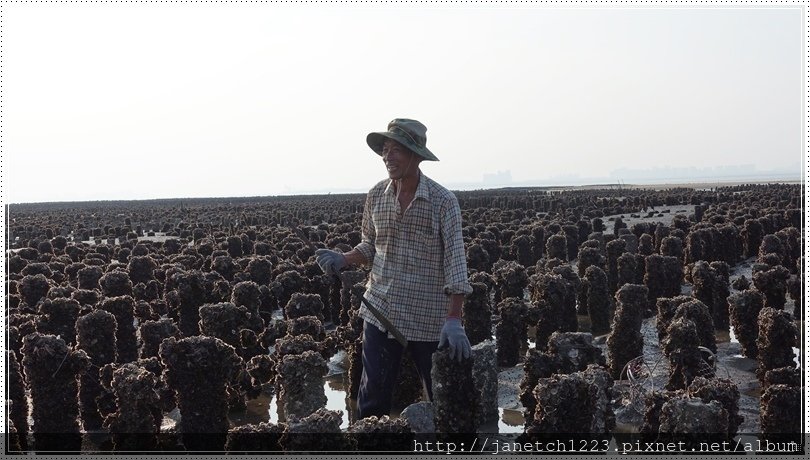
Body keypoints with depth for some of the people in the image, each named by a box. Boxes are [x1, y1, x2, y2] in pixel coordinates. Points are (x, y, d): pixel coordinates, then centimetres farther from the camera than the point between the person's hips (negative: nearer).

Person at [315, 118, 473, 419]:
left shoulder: (443, 201, -13)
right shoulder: (376, 196, 3)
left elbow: (454, 259, -18)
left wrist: (453, 320, -25)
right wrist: (342, 260, -6)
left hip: (428, 317, -3)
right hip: (380, 311, 4)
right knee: (372, 394, 8)